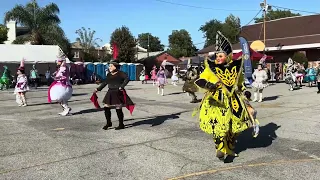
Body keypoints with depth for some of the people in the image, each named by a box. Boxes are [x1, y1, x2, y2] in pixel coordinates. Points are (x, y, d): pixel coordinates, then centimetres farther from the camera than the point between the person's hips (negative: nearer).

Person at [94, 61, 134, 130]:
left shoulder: (120, 73, -7)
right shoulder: (109, 74, 12)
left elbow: (127, 79, -20)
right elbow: (105, 83, 19)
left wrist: (121, 86, -29)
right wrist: (98, 89, 17)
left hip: (118, 93, -6)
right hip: (110, 93, 6)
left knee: (118, 109, -2)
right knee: (106, 108, 3)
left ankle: (121, 124, 14)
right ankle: (108, 123, 22)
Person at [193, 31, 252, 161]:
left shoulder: (235, 66, 4)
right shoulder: (211, 67, -7)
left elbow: (240, 82, 20)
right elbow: (200, 80, -13)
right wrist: (208, 85, -32)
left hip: (233, 101, 4)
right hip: (217, 101, -4)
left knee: (235, 126, 11)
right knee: (219, 125, -13)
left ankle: (230, 149, 31)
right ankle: (220, 149, 8)